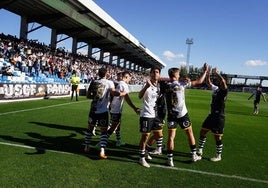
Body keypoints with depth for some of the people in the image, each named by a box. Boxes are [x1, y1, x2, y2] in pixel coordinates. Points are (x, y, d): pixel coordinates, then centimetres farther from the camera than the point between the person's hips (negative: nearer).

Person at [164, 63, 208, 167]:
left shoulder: (166, 85, -6)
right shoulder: (181, 84, -10)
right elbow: (199, 81, -4)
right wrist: (205, 71, 9)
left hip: (171, 115, 2)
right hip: (182, 114, -1)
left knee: (171, 137, 4)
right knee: (190, 133, 16)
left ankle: (170, 159, 5)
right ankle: (194, 155, 27)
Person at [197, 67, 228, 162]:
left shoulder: (224, 91, -13)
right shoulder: (215, 89, 8)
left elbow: (223, 81, -31)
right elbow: (208, 83, 20)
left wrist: (216, 73, -20)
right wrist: (208, 73, 6)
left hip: (219, 117, -8)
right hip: (212, 115, 8)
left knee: (217, 136, 1)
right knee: (202, 131, 12)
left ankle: (218, 156, 17)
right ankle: (199, 150, 26)